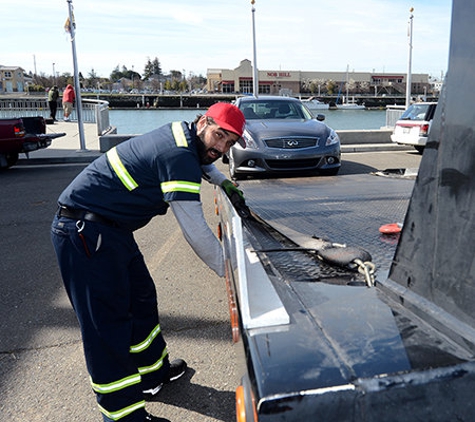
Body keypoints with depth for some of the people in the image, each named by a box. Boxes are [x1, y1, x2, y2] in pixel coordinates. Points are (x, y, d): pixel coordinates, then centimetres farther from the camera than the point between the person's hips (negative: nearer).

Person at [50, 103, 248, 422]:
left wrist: (223, 181, 18)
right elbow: (195, 231, -21)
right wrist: (228, 269, -9)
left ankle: (154, 372, 37)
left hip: (111, 227, 11)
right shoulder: (178, 157, -23)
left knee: (141, 299, 18)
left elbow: (201, 161, 34)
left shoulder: (183, 135, 6)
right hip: (85, 231, -11)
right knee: (107, 321, -5)